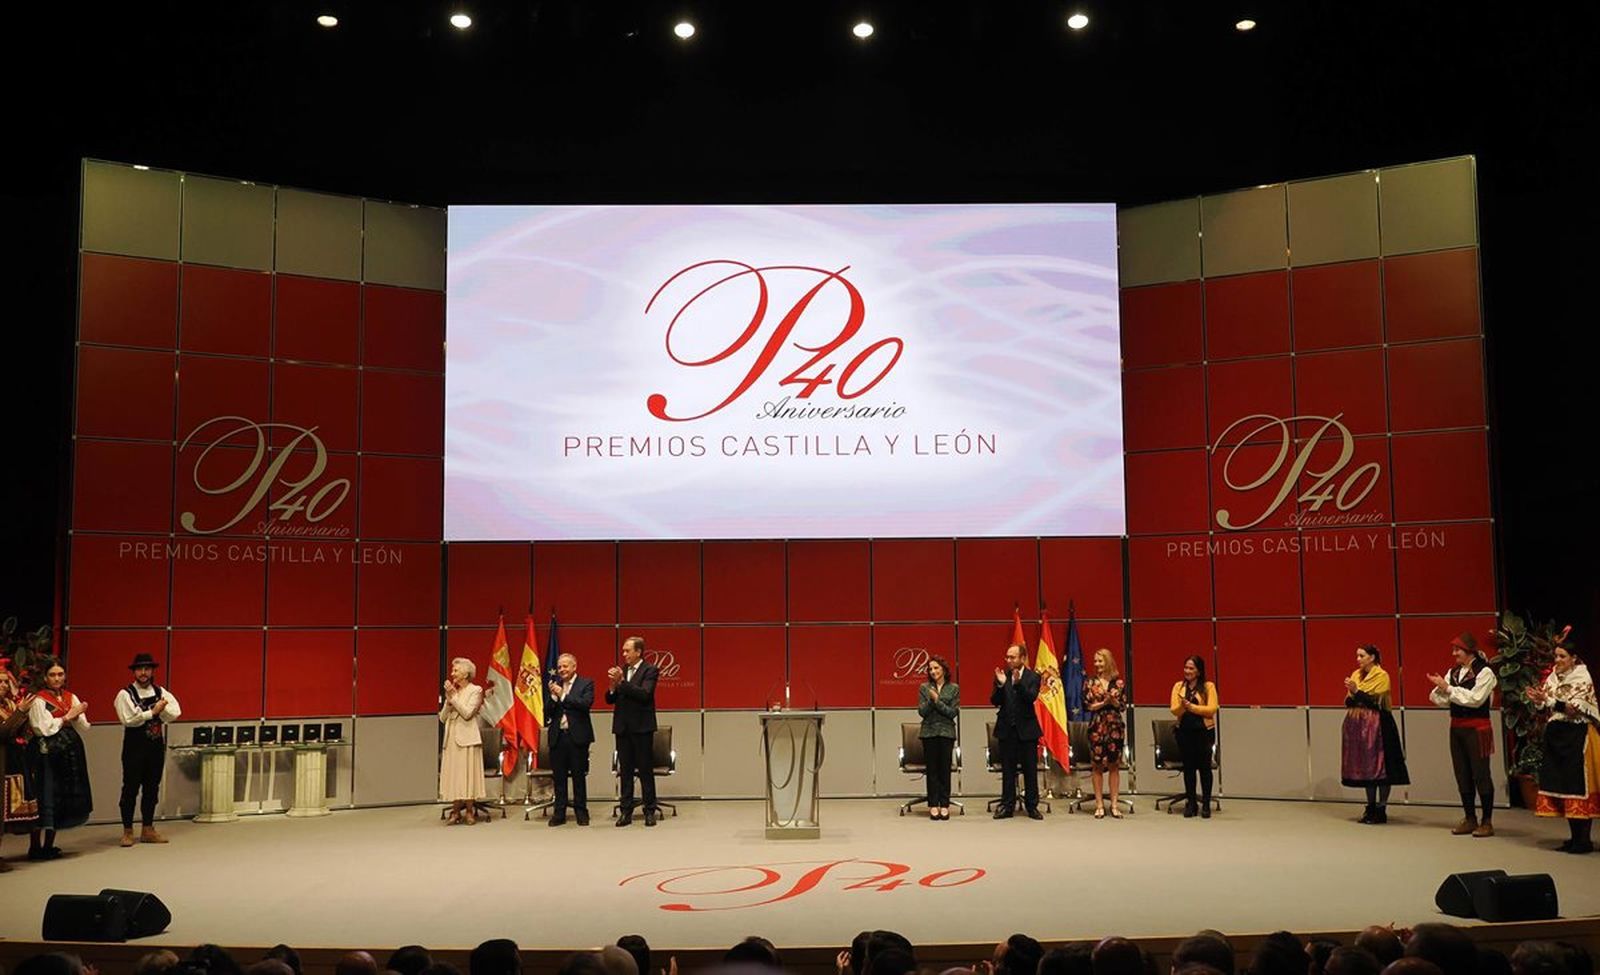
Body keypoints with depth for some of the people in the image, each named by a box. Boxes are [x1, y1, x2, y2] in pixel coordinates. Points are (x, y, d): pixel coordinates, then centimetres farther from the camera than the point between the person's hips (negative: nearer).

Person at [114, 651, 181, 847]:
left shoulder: (161, 692, 10)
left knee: (152, 788, 9)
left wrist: (162, 708, -19)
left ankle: (147, 830, 17)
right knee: (130, 788, -1)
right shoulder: (125, 694, -3)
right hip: (134, 747, -5)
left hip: (156, 746, 5)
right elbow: (128, 719, -17)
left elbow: (175, 713, -1)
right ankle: (127, 831, 7)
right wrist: (152, 712, -13)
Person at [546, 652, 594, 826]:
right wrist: (553, 696, -11)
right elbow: (547, 712, 5)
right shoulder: (554, 685, 10)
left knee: (579, 776, 2)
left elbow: (586, 703, -16)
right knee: (559, 777, 7)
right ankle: (559, 813, 14)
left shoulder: (586, 684, 1)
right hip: (557, 736, 3)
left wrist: (563, 695, -15)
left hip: (577, 736, -3)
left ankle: (581, 812, 12)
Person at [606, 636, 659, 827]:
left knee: (646, 770, 1)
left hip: (641, 727, -5)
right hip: (623, 727, 5)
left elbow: (644, 694, -20)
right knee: (625, 771, 8)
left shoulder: (650, 671, -5)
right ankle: (626, 811, 12)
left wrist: (622, 682, -22)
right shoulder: (621, 671, 11)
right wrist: (613, 687, -11)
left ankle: (650, 811, 7)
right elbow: (610, 699, 9)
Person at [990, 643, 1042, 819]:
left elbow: (1032, 697, -19)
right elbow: (994, 702, -2)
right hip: (1006, 729, 2)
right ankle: (1007, 805, 13)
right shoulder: (1002, 676, 4)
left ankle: (1032, 806, 12)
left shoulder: (1032, 677, -2)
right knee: (1007, 770, 7)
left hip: (1026, 729, -2)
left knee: (1030, 769, 4)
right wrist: (1000, 684, -18)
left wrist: (1018, 682, -33)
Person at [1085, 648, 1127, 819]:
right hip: (1097, 727, 0)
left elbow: (1123, 706, 2)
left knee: (1114, 766, 3)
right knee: (1097, 766, 0)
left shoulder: (1119, 683, 4)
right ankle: (1099, 806, 6)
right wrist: (1104, 703, -13)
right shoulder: (1090, 683, 4)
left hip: (1115, 726, 1)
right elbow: (1087, 706, -2)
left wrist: (1113, 701, -16)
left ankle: (1114, 805, 8)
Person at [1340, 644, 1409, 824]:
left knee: (1380, 766, -3)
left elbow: (1377, 701, -15)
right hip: (1359, 725, 6)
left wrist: (1357, 691, -19)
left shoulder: (1382, 676, -7)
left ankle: (1381, 810, 2)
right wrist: (1352, 696, -10)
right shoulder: (1356, 674, 11)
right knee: (1365, 767, 9)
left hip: (1377, 725, -6)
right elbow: (1348, 702, 11)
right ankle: (1371, 807, 18)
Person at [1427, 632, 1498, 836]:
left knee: (1480, 774, -2)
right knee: (1462, 775, 11)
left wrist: (1448, 688, -19)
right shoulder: (1453, 672, 10)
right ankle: (1469, 819, 20)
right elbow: (1442, 700, 7)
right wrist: (1439, 688, -13)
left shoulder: (1484, 672, -9)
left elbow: (1475, 698, -19)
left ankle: (1487, 821, 6)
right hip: (1456, 727, 7)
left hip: (1476, 729, -7)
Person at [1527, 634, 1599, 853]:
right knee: (1561, 784, 8)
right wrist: (1538, 700, -9)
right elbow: (1546, 707, 12)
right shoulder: (1554, 677, 12)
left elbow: (1574, 708, -18)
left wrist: (1549, 699, -25)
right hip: (1556, 734, 7)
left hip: (1576, 735, -7)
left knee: (1578, 786, -6)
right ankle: (1575, 837, 16)